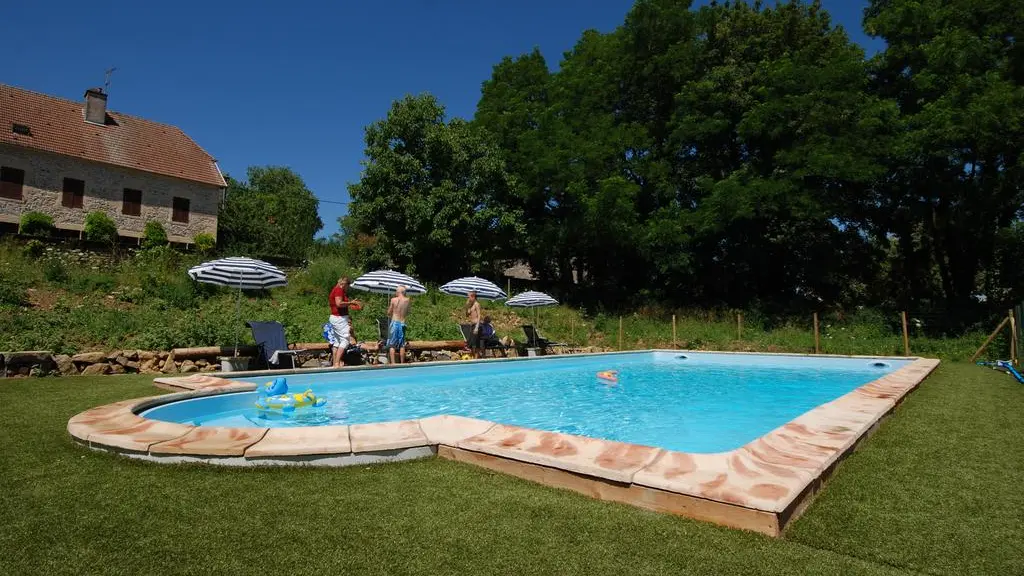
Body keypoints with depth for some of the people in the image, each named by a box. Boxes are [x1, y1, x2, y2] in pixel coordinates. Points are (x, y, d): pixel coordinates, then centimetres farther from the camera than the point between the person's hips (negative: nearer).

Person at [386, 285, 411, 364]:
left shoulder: (393, 300, -5)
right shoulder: (407, 300, 2)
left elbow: (389, 313, 4)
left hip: (394, 322, -3)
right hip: (402, 323, 3)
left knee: (392, 345, 1)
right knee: (402, 345, 9)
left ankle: (392, 363, -5)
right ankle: (402, 363, 10)